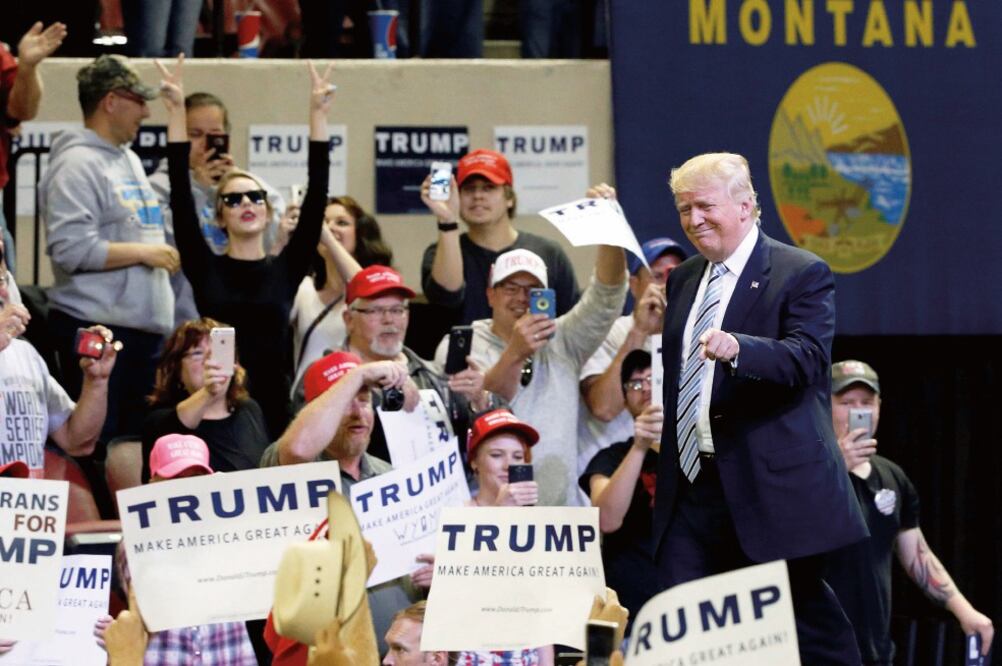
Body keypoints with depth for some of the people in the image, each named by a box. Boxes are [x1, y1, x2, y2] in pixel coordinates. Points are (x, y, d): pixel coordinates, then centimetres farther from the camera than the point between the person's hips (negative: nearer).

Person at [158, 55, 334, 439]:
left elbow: (316, 197, 1)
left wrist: (318, 116, -3)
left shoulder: (286, 270, 7)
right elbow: (181, 197, -1)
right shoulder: (205, 268, 5)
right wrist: (176, 113, -7)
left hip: (272, 405, 1)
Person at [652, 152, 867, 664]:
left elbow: (807, 357, -20)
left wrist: (736, 349, -37)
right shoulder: (683, 281, 18)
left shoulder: (803, 275, -5)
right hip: (691, 487, 6)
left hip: (772, 488, -6)